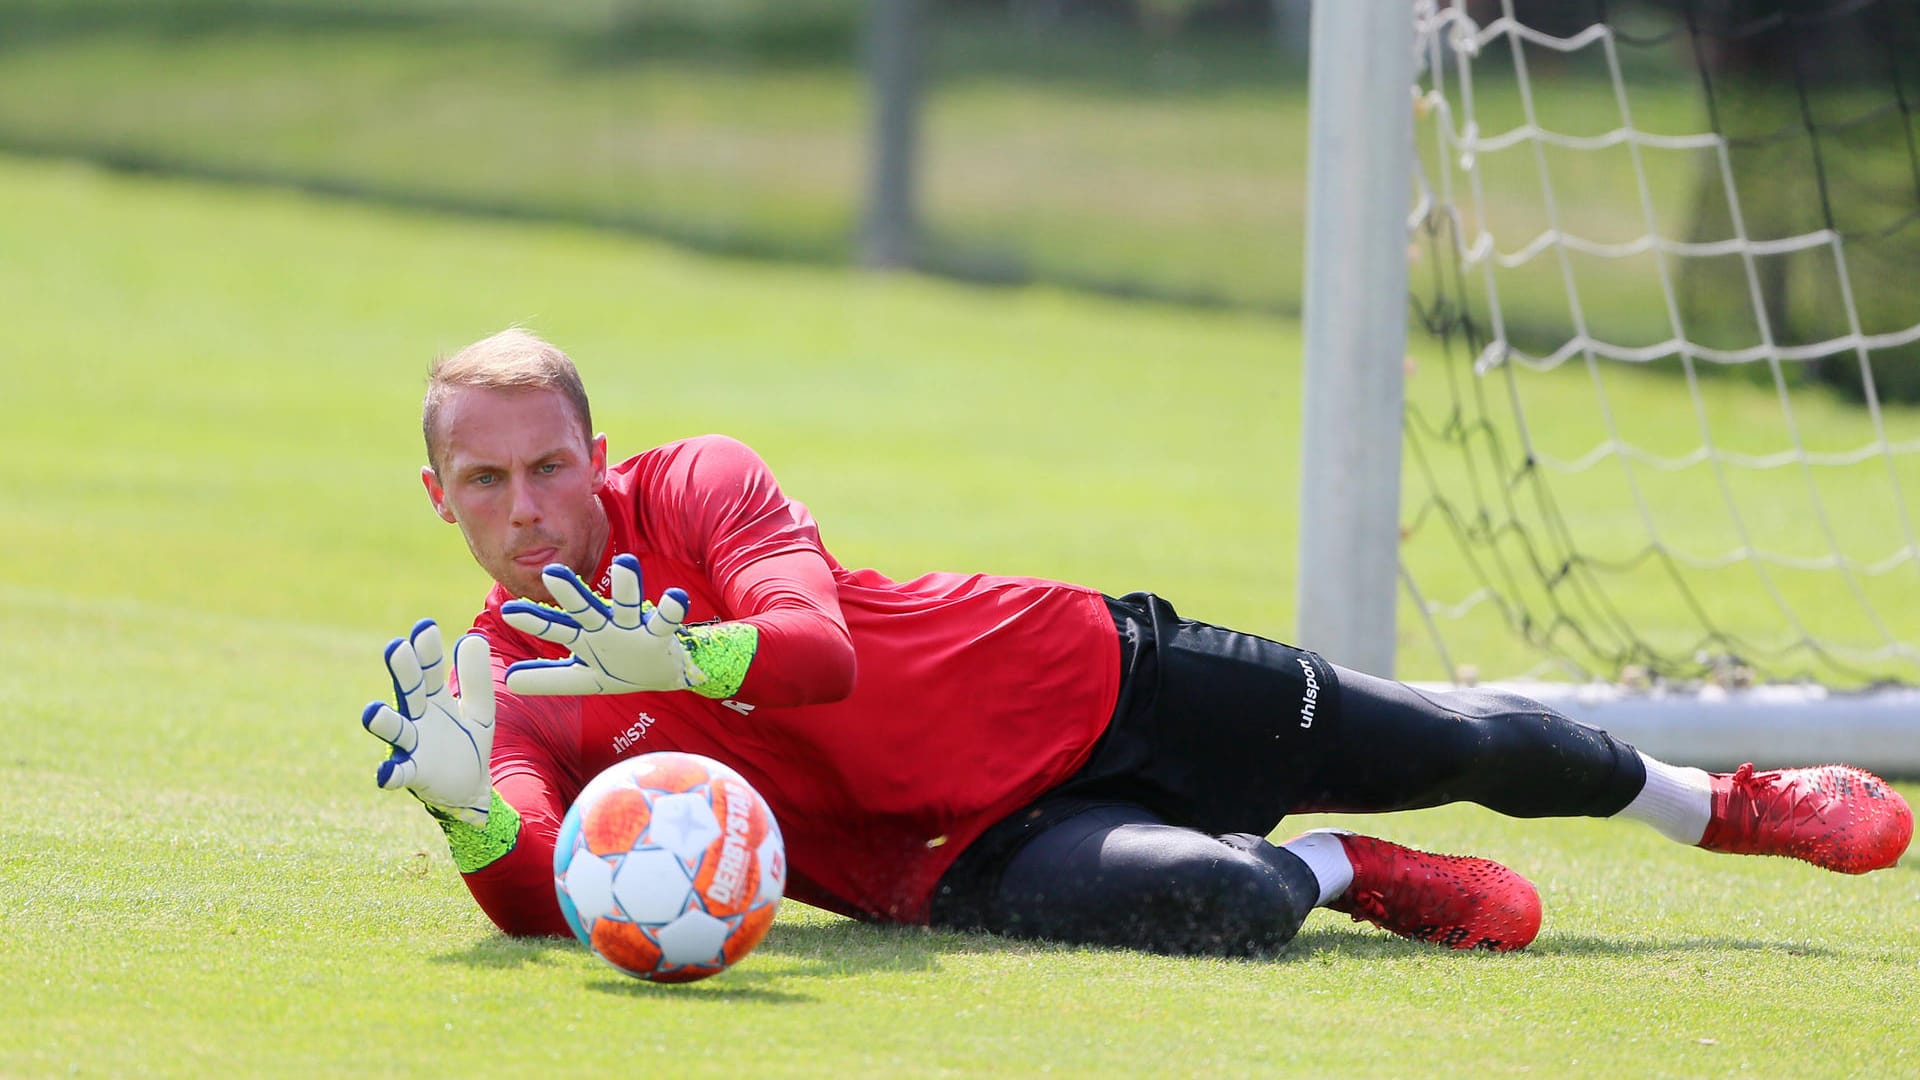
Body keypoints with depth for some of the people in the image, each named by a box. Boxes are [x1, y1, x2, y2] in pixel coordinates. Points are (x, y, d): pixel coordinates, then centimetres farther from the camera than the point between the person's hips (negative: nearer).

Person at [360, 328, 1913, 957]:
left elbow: (819, 649, -26)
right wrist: (467, 801, -45)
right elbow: (538, 906, -24)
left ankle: (1719, 802, 38)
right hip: (962, 854, -1)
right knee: (1220, 906, -33)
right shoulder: (503, 685, -6)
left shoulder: (697, 485, -9)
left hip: (1072, 679, 1)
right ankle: (1332, 871, 4)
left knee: (1461, 746, 9)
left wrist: (672, 658, -45)